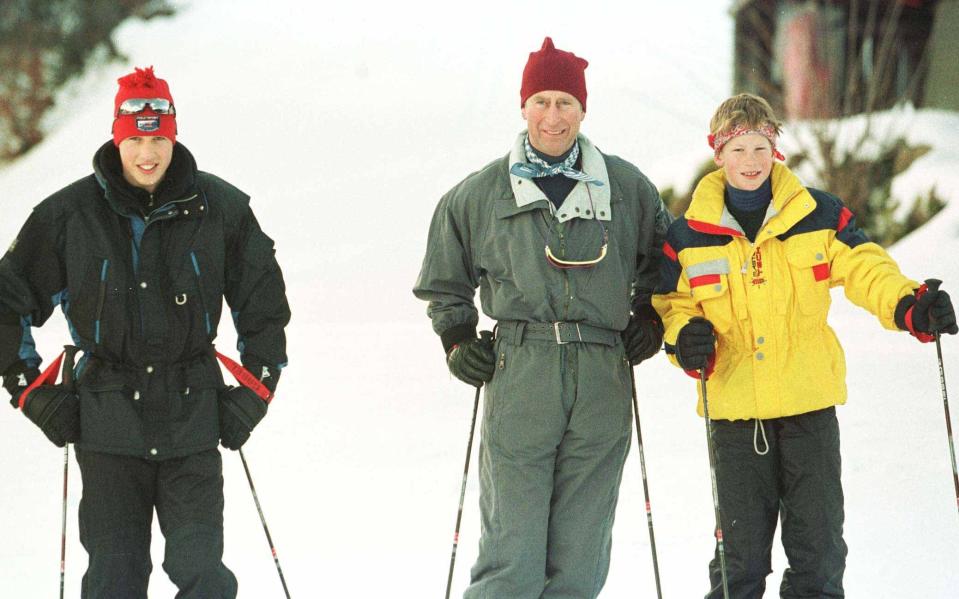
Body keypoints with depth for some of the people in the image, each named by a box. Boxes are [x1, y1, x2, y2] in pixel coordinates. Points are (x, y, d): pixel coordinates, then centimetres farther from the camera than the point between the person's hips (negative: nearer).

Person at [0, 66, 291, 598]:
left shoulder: (221, 210, 1)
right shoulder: (68, 215, -1)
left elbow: (264, 304, 13)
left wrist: (253, 392, 6)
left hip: (193, 417, 0)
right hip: (107, 419, 0)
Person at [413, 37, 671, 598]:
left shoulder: (627, 188, 8)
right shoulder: (480, 194, 7)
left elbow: (659, 259, 27)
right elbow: (445, 283, 22)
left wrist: (649, 320, 16)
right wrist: (458, 340, 10)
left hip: (603, 381, 2)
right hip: (518, 377, -1)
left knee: (581, 554, 3)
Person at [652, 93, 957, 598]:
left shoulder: (819, 216, -1)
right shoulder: (688, 237, 1)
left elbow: (866, 269, -2)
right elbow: (671, 304, 10)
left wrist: (908, 305, -21)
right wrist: (684, 337, -12)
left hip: (810, 403, 0)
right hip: (734, 407, 0)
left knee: (818, 529, 7)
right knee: (741, 537, 7)